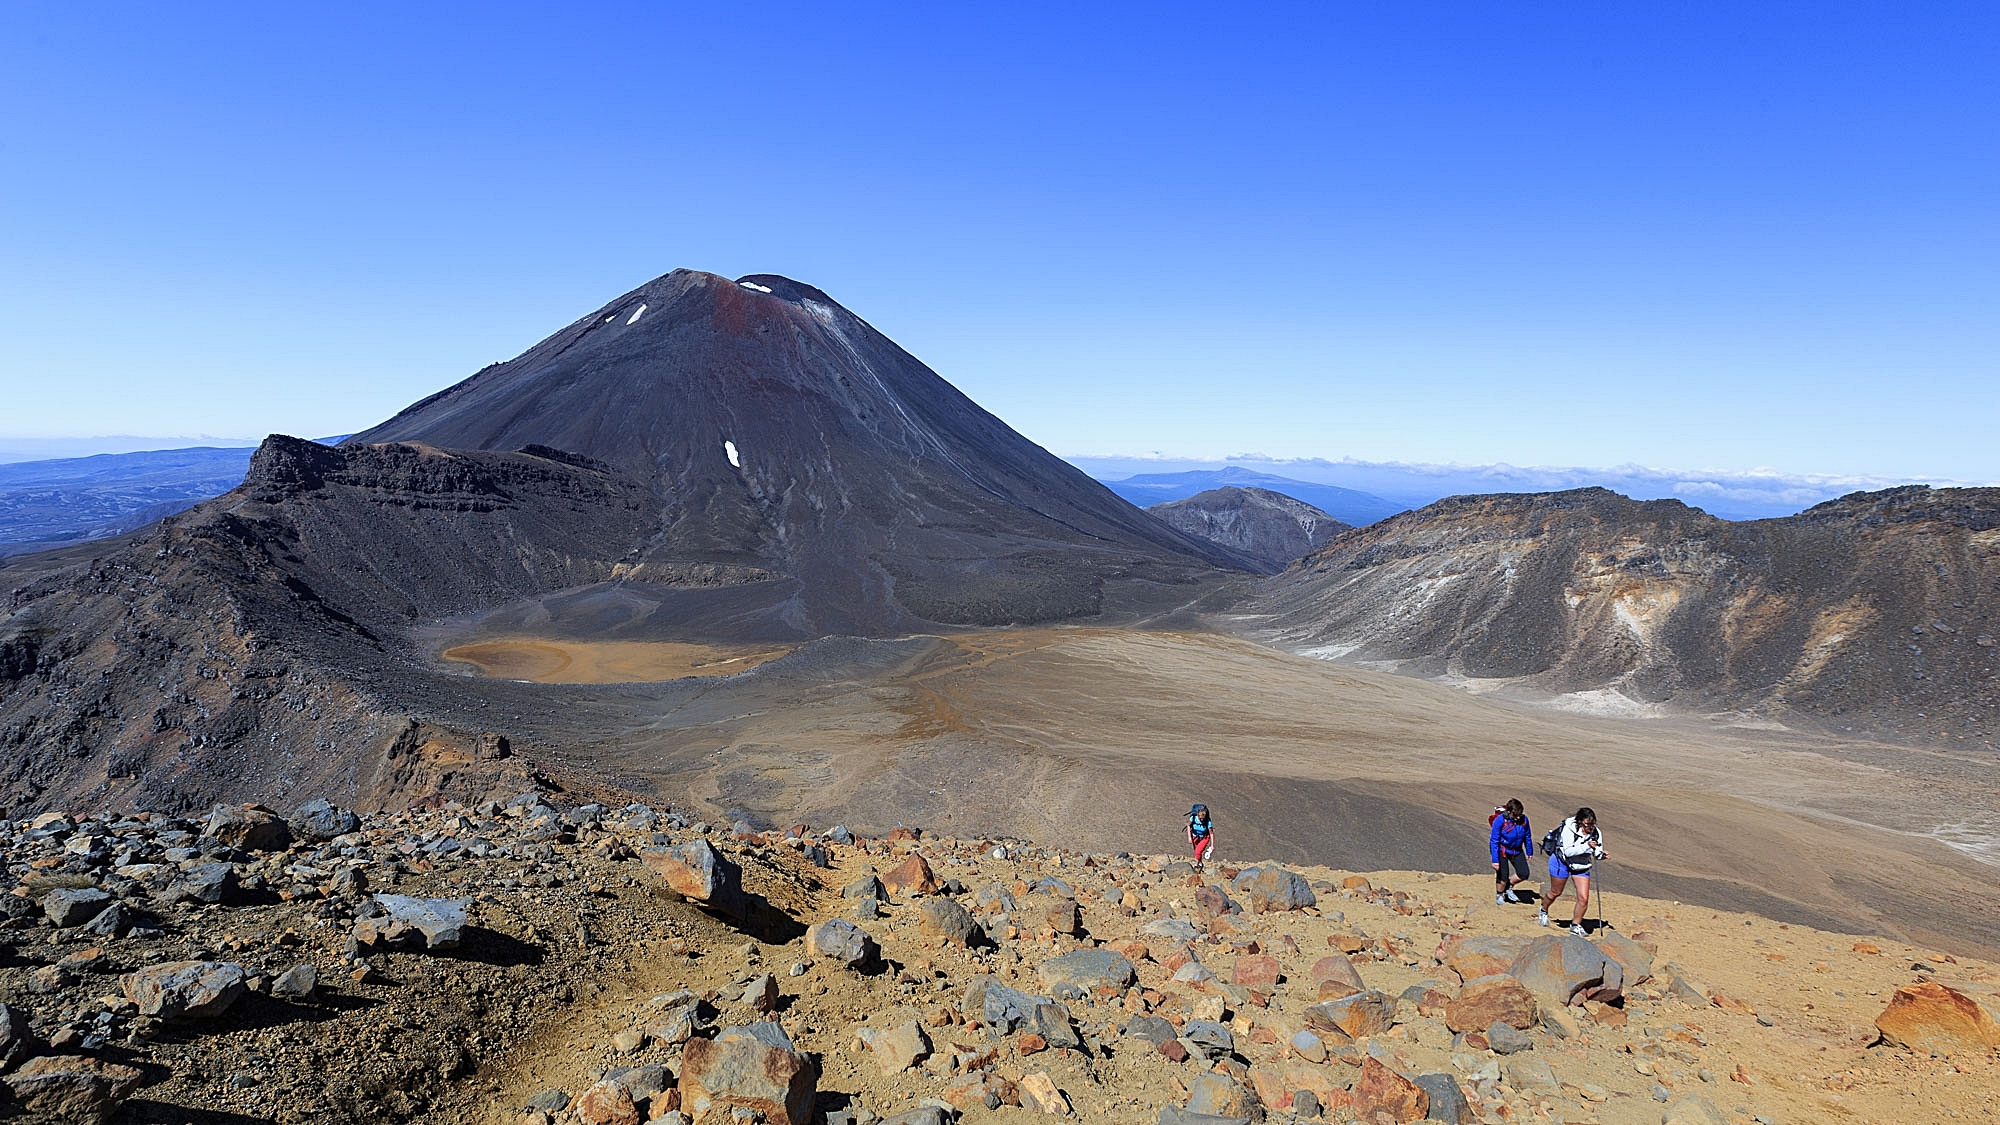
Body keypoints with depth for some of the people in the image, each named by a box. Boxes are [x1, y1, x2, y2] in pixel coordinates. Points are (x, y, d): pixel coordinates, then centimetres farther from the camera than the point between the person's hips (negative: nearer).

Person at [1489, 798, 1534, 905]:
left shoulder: (1524, 819, -14)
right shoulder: (1500, 820, -26)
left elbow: (1527, 836, 5)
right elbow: (1494, 841, -20)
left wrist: (1529, 852, 15)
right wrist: (1495, 860, -22)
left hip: (1516, 850, 4)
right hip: (1501, 850, -4)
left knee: (1524, 874, -4)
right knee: (1503, 876, -3)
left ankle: (1509, 886, 26)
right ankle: (1499, 895, 27)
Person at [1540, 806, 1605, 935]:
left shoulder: (1596, 833, -13)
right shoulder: (1569, 829, -27)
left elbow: (1597, 854, -4)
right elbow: (1568, 852, -31)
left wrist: (1601, 854, -26)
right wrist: (1586, 846, -39)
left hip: (1581, 866, 4)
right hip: (1562, 862, -4)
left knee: (1584, 898, -6)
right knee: (1556, 893, 14)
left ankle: (1575, 925, 14)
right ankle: (1544, 910, 43)